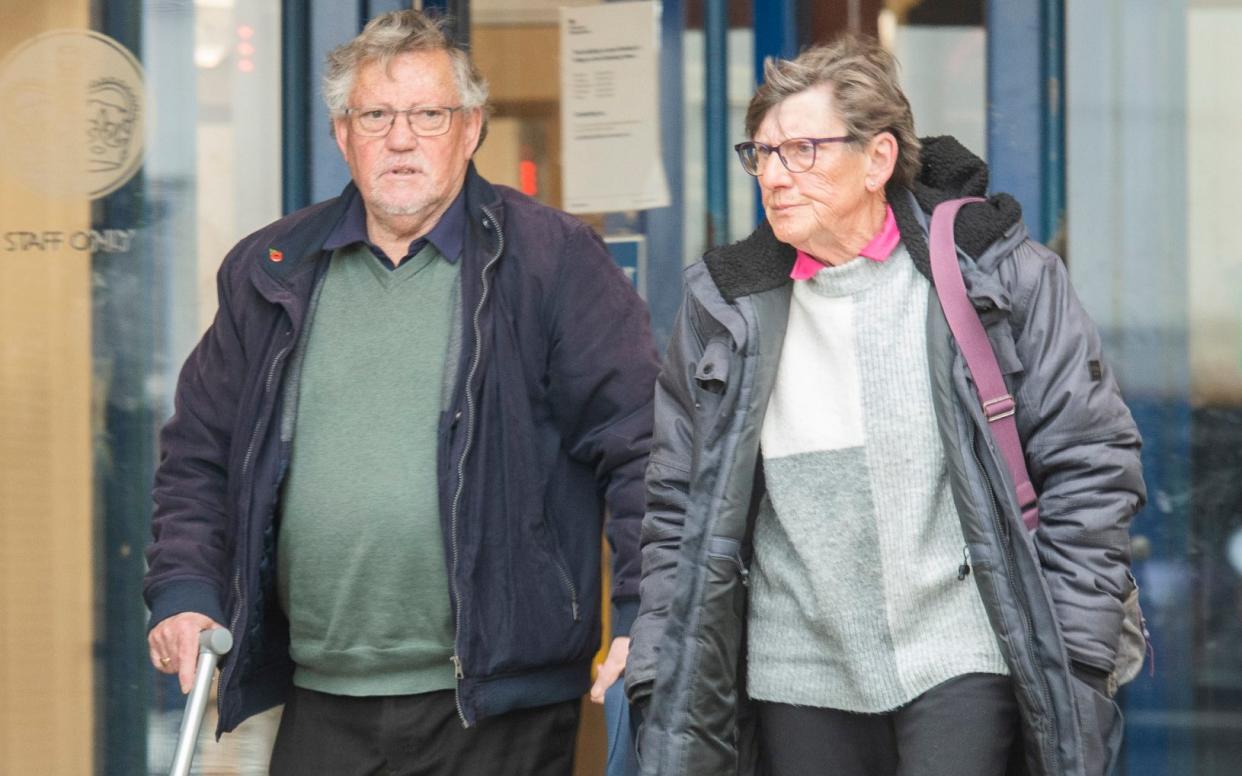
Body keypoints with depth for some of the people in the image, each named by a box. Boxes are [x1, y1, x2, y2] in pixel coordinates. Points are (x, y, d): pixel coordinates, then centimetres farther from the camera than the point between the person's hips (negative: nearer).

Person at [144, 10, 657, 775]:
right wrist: (184, 591, 5)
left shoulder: (552, 260, -1)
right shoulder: (270, 273, 11)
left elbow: (640, 440, -4)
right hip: (320, 705, 4)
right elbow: (199, 453, 18)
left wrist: (644, 616, -11)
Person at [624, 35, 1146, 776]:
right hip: (799, 680, 3)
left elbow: (1091, 462, 0)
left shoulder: (1000, 274, -2)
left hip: (962, 662, -3)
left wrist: (1075, 656, -5)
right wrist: (658, 678, 4)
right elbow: (676, 505, 11)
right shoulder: (726, 307, 6)